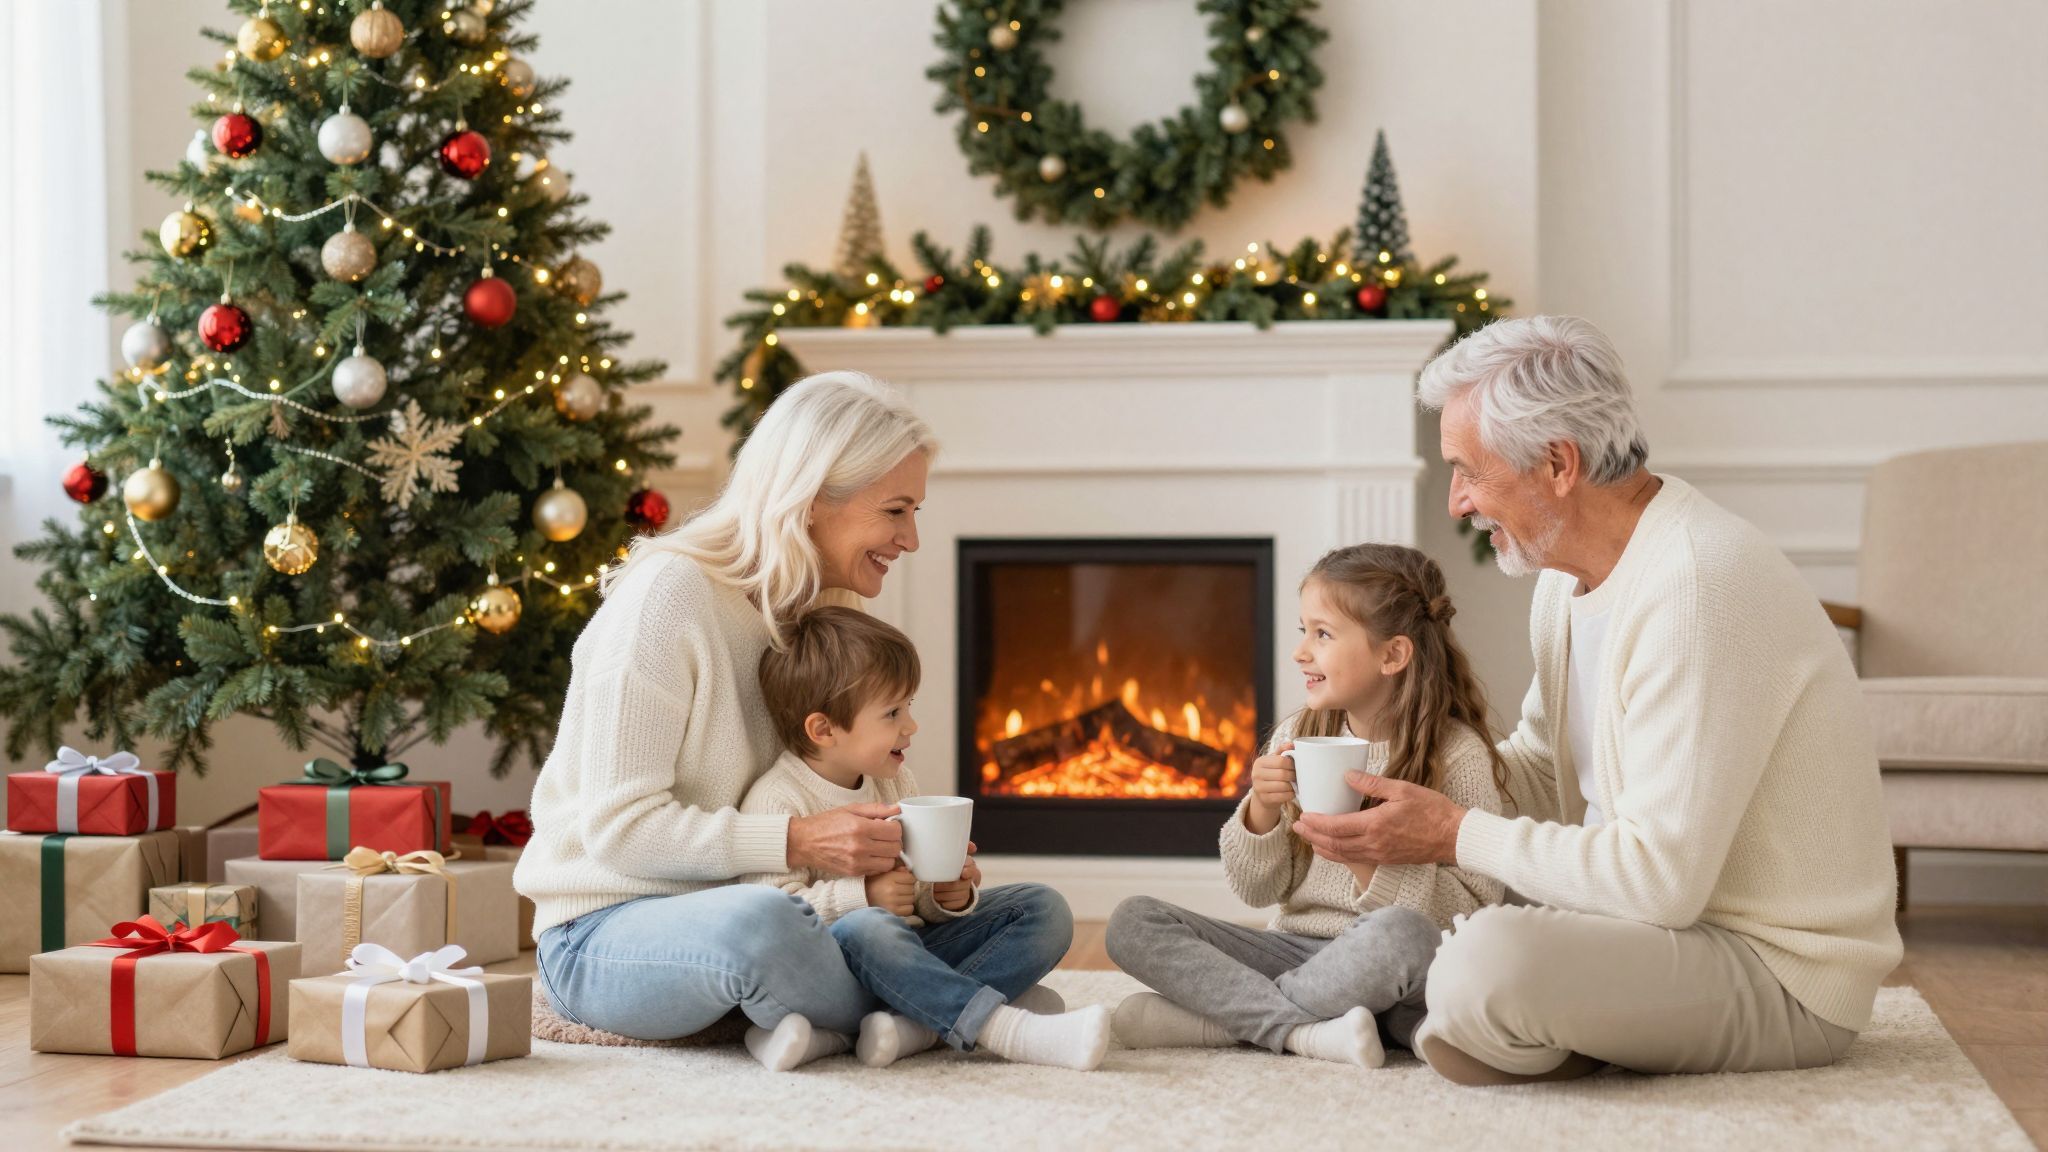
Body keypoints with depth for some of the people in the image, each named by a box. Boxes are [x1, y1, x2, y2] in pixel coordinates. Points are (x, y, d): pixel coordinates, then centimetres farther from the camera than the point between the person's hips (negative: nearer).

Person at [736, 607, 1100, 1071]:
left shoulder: (895, 782, 11)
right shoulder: (778, 800, -13)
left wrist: (952, 895, -5)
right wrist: (863, 897, -29)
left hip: (912, 954, 8)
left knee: (1043, 909, -5)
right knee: (866, 927, -41)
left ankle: (913, 1024, -30)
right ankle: (1011, 1031, -43)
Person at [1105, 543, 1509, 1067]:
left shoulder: (1458, 755, -6)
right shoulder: (1296, 738, 7)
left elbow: (1476, 912, -10)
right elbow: (1256, 891, 9)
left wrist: (1369, 862, -21)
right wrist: (1262, 811, -11)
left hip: (1387, 976, -5)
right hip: (1296, 944, 5)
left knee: (1399, 932, -40)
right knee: (1133, 922, -13)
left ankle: (1210, 1017, -21)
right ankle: (1305, 1029, -27)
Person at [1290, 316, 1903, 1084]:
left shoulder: (1695, 588, -25)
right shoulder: (1573, 571, 6)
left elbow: (1660, 880, -28)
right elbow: (1541, 769, 17)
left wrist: (1457, 836, -20)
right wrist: (1406, 787, -2)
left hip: (1778, 968, -10)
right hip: (1673, 903, 10)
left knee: (1491, 960, -32)